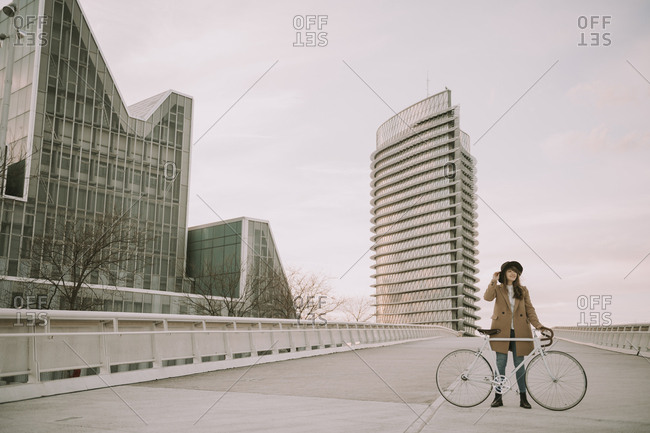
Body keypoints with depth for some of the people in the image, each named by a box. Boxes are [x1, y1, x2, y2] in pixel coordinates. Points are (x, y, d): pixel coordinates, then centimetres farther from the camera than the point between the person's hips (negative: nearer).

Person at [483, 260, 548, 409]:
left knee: (519, 364, 3)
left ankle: (523, 398, 10)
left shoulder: (523, 290, 13)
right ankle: (498, 397, 6)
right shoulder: (498, 289, 9)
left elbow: (529, 309, 7)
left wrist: (537, 324, -6)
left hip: (519, 331, 1)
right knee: (500, 363, -1)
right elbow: (487, 297, -11)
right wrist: (493, 281, -14)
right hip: (502, 330, -1)